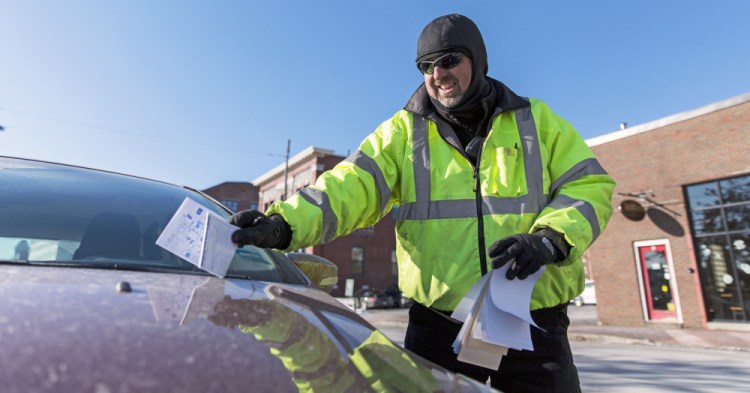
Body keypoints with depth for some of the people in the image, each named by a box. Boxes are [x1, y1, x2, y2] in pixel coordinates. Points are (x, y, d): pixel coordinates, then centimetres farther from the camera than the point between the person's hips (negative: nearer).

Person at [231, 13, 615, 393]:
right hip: (438, 324, 0)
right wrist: (284, 223, -27)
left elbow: (590, 187, 5)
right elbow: (352, 186, -10)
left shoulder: (537, 119, 8)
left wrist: (550, 239, -16)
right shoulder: (404, 129, 4)